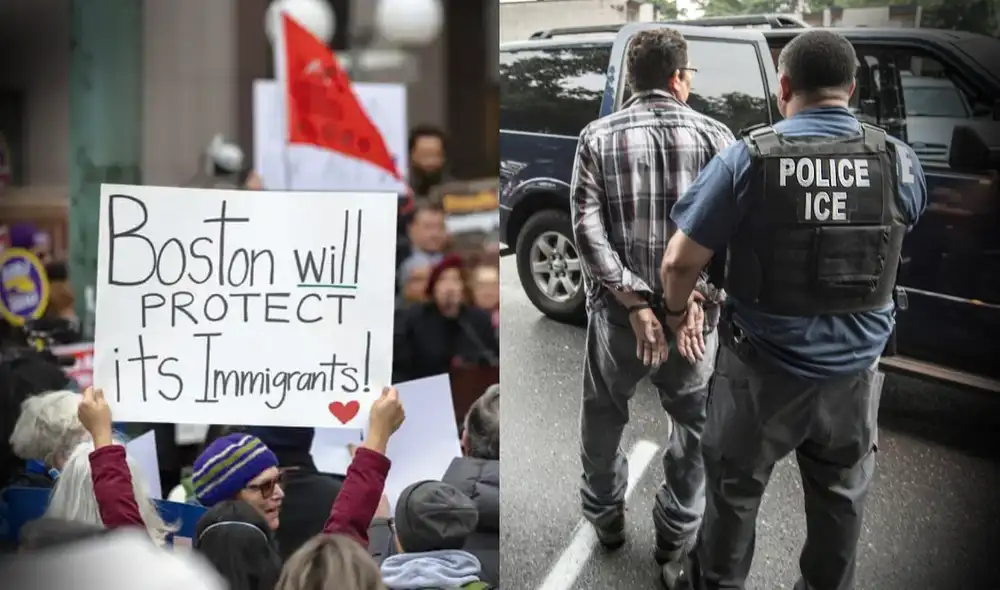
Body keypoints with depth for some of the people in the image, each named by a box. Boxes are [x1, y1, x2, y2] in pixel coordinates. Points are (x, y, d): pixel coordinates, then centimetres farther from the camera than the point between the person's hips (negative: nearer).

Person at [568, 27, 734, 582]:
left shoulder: (598, 137, -1)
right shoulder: (714, 136, -2)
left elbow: (587, 228, -11)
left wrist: (634, 302, -13)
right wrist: (696, 296, -13)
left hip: (617, 309, 1)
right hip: (692, 311, 0)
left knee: (603, 417, 22)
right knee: (694, 423, 20)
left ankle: (605, 516, 36)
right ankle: (676, 531, 28)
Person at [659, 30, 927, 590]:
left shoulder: (747, 159, -17)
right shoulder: (899, 161, -8)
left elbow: (681, 262, -14)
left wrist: (678, 312, 6)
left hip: (763, 368, -2)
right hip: (854, 371, 2)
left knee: (735, 488, 20)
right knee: (840, 498, 22)